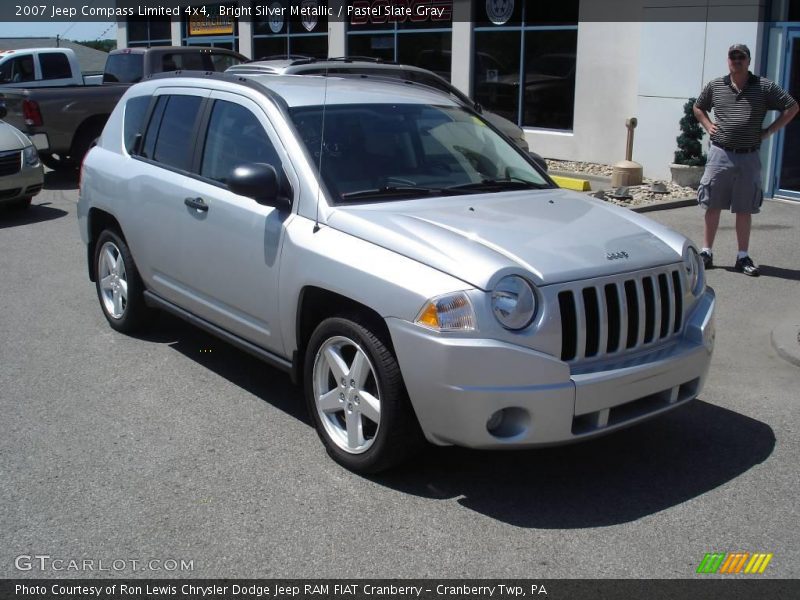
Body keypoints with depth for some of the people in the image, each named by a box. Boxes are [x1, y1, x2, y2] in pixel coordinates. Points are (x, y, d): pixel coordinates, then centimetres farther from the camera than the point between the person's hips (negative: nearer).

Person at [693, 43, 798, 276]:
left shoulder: (764, 87, 1)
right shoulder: (715, 86, 6)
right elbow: (698, 107, 23)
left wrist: (769, 130, -1)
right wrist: (708, 125, 7)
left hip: (748, 158, -1)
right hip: (720, 154, 1)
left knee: (744, 209, 6)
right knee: (712, 206, 3)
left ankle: (743, 257, 13)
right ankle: (706, 252, 12)